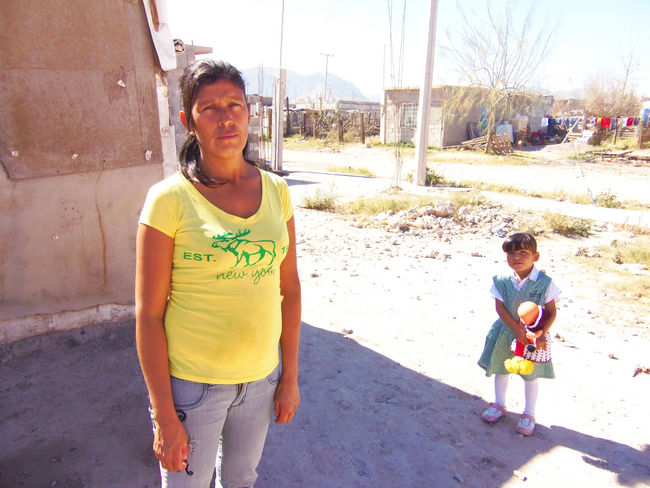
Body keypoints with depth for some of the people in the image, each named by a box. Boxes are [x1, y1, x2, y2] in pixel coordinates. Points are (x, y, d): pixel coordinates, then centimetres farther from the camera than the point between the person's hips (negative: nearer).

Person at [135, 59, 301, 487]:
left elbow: (289, 288, 2)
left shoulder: (276, 191, -3)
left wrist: (290, 375, 5)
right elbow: (149, 313, -12)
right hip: (191, 382, -4)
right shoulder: (169, 199, -15)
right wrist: (164, 415, -10)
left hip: (261, 376, 4)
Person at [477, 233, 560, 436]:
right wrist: (517, 330, -20)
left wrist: (542, 334, -19)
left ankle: (529, 414, 31)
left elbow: (552, 312, -10)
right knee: (501, 369, 17)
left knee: (531, 375, 11)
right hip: (506, 333, 2)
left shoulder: (544, 283, -16)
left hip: (534, 335, -2)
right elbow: (500, 307, -13)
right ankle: (499, 405, 39)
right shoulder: (502, 281, -12)